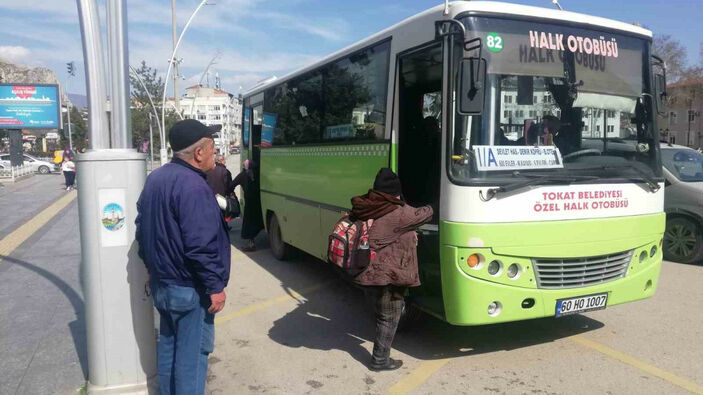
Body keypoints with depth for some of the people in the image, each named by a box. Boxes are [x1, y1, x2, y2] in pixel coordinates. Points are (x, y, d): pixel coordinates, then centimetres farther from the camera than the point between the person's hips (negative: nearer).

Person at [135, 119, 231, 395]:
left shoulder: (155, 178, 7)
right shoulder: (192, 186, -23)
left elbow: (142, 228, 16)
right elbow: (201, 246, -26)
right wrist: (215, 287, -18)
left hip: (160, 283, 10)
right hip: (189, 289, -9)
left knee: (168, 344, 21)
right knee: (192, 351, 2)